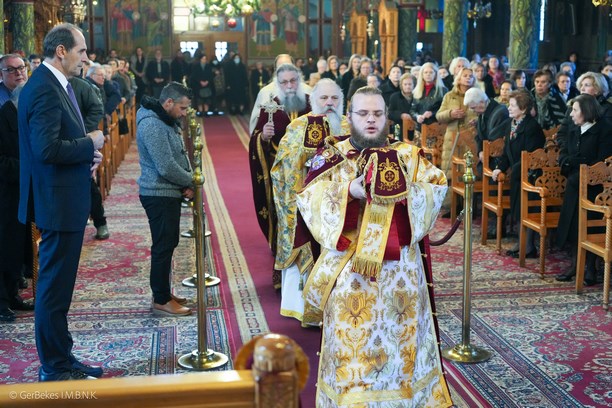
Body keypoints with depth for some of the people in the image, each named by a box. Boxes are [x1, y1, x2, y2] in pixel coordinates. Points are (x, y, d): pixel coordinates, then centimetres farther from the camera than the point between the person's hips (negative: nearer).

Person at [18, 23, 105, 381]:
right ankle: (54, 368, 13)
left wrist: (87, 153, 3)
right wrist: (90, 144, -15)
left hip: (66, 203, 11)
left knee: (59, 285, 17)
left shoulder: (58, 85, 13)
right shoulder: (44, 89, -18)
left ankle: (61, 358, 30)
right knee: (54, 288, 1)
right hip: (58, 203, -11)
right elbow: (47, 149, -27)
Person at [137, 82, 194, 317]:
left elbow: (179, 156, 17)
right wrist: (191, 182, -9)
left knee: (168, 244, 16)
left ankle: (163, 293, 27)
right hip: (159, 195, -10)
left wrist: (186, 184, 0)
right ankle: (161, 301, 5)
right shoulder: (151, 124, -20)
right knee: (163, 246, -4)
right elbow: (166, 167, -24)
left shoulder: (167, 121, 12)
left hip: (170, 193, 10)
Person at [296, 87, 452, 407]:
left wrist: (405, 192, -18)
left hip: (399, 266, 1)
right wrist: (348, 192, -20)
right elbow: (309, 199, -6)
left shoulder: (408, 155, 9)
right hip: (349, 267, -1)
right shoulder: (332, 156, 5)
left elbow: (438, 187, -2)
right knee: (351, 335, 1)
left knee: (401, 332, 6)